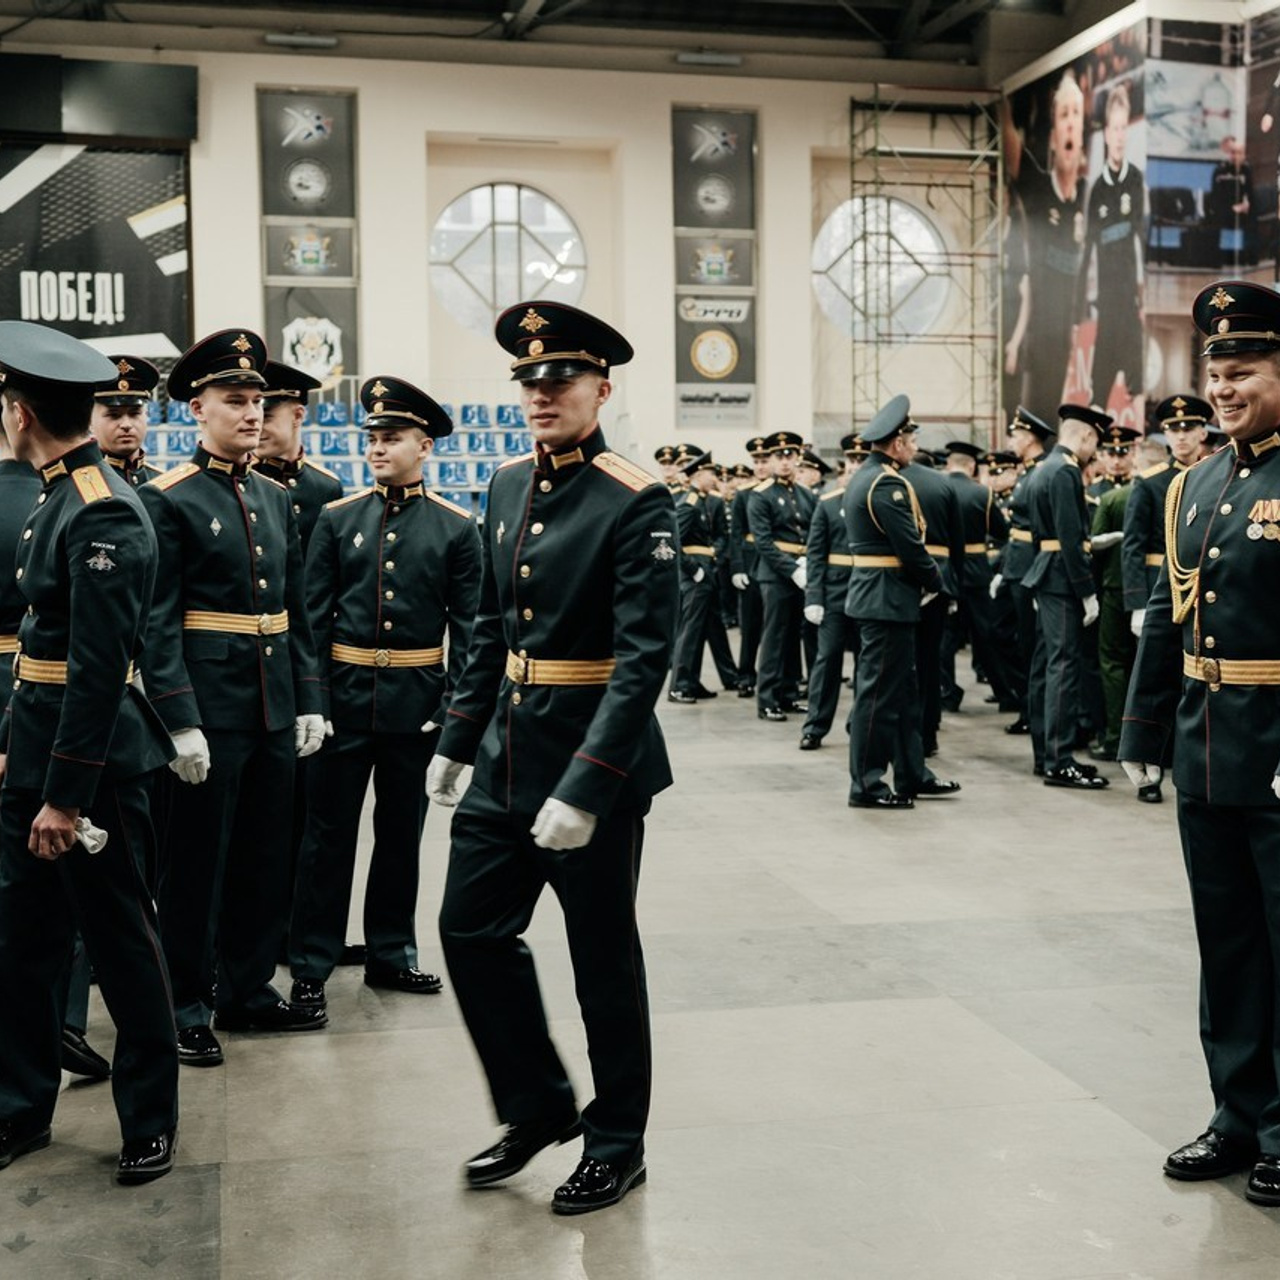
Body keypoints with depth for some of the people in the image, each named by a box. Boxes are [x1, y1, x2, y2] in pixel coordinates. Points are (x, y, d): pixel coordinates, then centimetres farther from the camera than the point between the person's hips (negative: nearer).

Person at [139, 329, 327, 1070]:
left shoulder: (278, 500, 12)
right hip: (209, 708, -6)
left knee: (267, 856, 14)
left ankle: (248, 990, 28)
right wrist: (180, 722, -18)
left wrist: (310, 702, 9)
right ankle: (186, 1009, 15)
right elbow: (159, 622, -13)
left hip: (276, 706, 7)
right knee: (197, 861, 3)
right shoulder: (169, 500, -8)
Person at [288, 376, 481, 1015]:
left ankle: (390, 953, 25)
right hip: (344, 695, 0)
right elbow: (312, 617, 1)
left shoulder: (456, 528, 0)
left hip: (416, 700, 0)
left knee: (401, 830, 12)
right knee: (329, 831, 4)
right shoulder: (336, 519, 2)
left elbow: (469, 627, 0)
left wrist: (458, 706, -8)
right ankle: (311, 965, 12)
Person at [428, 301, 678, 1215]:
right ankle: (539, 1107, 31)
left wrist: (583, 791, -25)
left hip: (596, 762, -7)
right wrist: (457, 739, 14)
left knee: (603, 960, 7)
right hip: (508, 757, 7)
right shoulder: (508, 487, 7)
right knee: (473, 931, 11)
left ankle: (617, 1144, 26)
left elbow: (644, 659, -21)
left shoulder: (637, 504, -16)